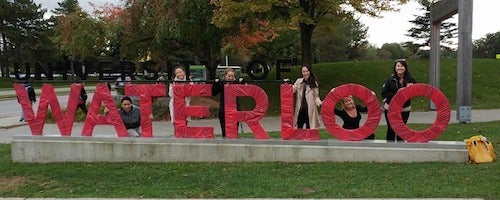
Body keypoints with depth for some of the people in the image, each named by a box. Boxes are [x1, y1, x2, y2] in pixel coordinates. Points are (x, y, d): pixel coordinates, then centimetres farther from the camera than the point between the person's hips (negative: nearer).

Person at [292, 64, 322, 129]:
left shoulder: (314, 83, 2)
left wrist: (320, 103, -18)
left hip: (310, 109, -2)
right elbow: (292, 90, -1)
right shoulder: (298, 81, 7)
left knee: (309, 127, 5)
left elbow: (316, 96, 1)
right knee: (299, 127, 8)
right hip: (300, 109, 2)